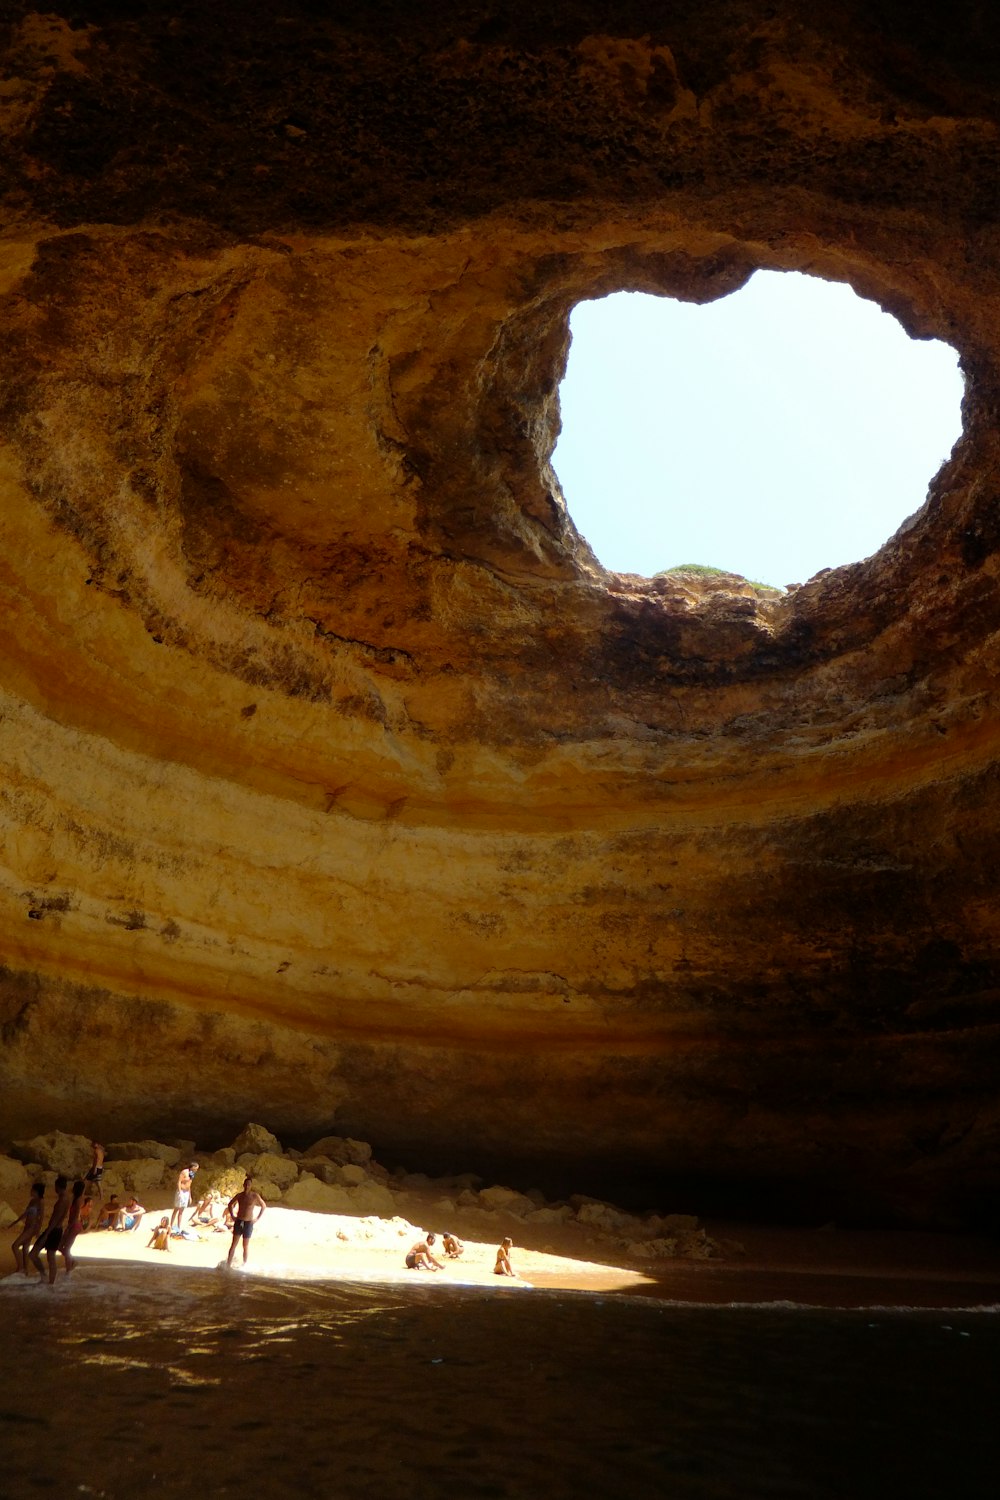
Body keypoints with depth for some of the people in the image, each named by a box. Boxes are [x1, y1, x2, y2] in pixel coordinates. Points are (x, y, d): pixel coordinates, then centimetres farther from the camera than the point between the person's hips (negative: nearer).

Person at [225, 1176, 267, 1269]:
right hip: (238, 1222, 2)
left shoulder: (255, 1196, -7)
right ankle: (228, 1264, 4)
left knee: (246, 1246, 5)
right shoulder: (239, 1195, 1)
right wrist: (232, 1216, 9)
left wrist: (258, 1218, 0)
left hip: (248, 1223, -2)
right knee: (233, 1244, 2)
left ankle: (244, 1266, 15)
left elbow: (264, 1206, 3)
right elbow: (230, 1204, 18)